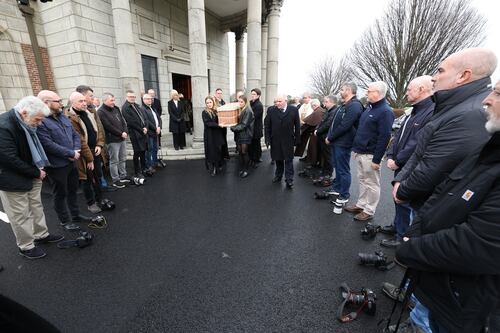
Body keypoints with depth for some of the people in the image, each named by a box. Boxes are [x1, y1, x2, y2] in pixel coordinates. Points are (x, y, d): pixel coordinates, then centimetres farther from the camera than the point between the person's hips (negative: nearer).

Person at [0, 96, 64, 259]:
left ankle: (41, 235, 35)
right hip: (14, 181, -7)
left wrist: (39, 168, 3)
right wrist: (36, 172, -15)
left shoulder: (25, 123, -1)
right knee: (20, 215, 7)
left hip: (32, 176, 8)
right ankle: (26, 246, 24)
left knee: (36, 207, 19)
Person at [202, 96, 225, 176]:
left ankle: (218, 166, 25)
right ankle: (212, 169, 13)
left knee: (219, 150, 9)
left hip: (217, 134, 4)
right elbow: (208, 123, -17)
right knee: (211, 152, 2)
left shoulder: (217, 110, 6)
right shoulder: (204, 112, -5)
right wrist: (218, 125, -25)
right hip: (209, 135, -4)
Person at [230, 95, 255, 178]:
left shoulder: (248, 111, -12)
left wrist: (233, 128, -15)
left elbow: (244, 124, -17)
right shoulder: (238, 110, 10)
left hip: (245, 135, -6)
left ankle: (246, 170, 11)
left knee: (244, 152, -2)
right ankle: (241, 168, 19)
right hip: (238, 134, 6)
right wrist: (233, 127, -3)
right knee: (240, 152, 9)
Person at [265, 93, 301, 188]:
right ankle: (278, 175, 31)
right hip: (275, 140, 2)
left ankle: (289, 180, 12)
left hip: (288, 140, -1)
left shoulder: (294, 110, -3)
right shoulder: (271, 110, 0)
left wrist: (297, 139, -1)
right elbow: (267, 126, 2)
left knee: (288, 160, 3)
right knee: (278, 159, 13)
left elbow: (297, 126, 1)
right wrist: (267, 139, -3)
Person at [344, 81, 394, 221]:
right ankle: (361, 205, 30)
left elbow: (384, 137, -20)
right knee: (362, 180, 17)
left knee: (371, 183, 4)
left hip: (370, 155, -9)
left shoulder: (385, 111, -15)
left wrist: (376, 159, -20)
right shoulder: (369, 108, 13)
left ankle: (369, 211, 17)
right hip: (360, 152, 9)